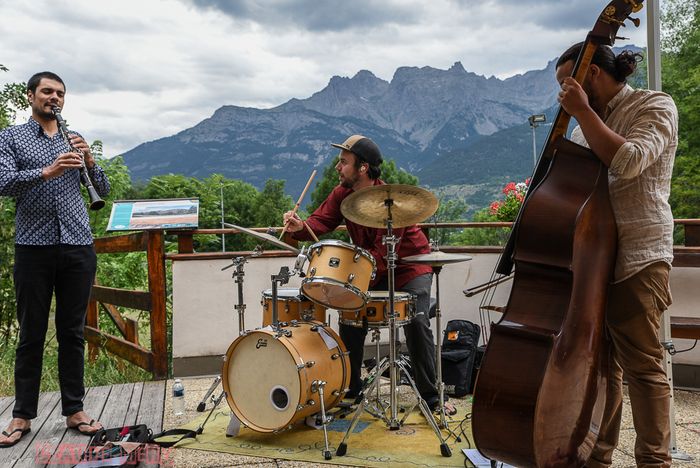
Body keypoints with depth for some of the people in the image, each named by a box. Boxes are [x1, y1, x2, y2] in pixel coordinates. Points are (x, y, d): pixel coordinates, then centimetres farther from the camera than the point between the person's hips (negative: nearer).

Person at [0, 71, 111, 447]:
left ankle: (74, 411, 15)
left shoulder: (75, 139, 15)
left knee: (73, 333, 7)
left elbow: (103, 190, 10)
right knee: (31, 334, 4)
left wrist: (89, 160, -8)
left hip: (78, 247, 3)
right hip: (33, 248, -2)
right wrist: (47, 171, -25)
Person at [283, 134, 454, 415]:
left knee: (416, 324, -16)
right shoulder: (342, 193, -7)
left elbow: (384, 254, -31)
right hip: (370, 268, 6)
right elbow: (321, 220, -15)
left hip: (408, 265, -6)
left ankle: (430, 398, -3)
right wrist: (300, 227, -36)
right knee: (349, 320, 0)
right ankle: (351, 388, 17)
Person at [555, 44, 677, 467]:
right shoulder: (586, 122, 17)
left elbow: (627, 161, -23)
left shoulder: (655, 106, -4)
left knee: (642, 365, -2)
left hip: (636, 258, -7)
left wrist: (583, 112, -16)